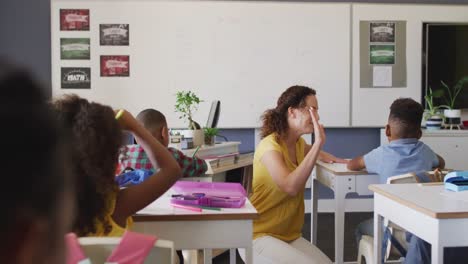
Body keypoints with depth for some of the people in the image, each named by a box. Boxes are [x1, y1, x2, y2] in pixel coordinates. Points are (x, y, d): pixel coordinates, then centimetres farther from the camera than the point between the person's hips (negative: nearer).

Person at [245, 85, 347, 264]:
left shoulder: (298, 143, 7)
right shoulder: (270, 145, -18)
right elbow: (290, 187, -34)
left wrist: (323, 155, 9)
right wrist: (318, 143, -31)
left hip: (289, 234, 8)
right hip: (259, 236, -7)